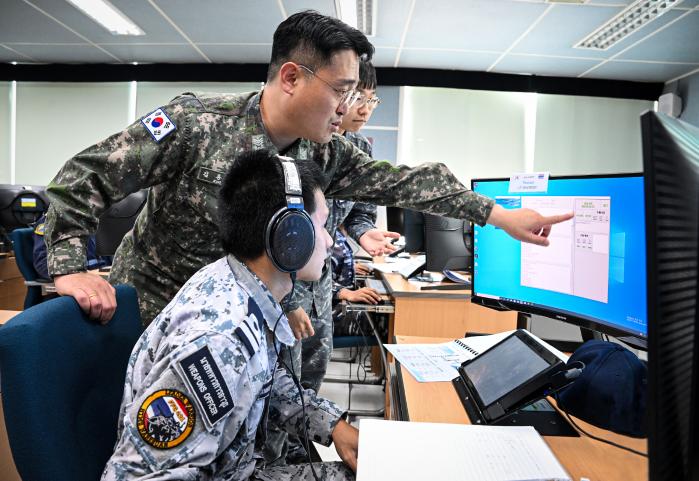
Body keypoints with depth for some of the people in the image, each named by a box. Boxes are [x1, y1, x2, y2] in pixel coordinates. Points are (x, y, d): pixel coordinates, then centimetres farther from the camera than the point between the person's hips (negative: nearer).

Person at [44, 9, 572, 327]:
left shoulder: (326, 155, -9)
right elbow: (87, 175, -18)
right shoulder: (194, 122, -25)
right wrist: (69, 267, -23)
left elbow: (403, 182, -7)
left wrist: (502, 215, -7)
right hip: (145, 310, -4)